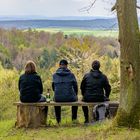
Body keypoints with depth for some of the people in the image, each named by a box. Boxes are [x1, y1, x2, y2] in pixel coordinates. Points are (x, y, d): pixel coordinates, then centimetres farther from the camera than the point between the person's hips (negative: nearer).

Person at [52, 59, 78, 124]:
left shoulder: (55, 75, 3)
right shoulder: (71, 75, -2)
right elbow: (75, 87, 4)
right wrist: (75, 95, 23)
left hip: (58, 98, 1)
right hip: (69, 98, -1)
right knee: (75, 99, 36)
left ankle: (58, 119, 43)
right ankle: (74, 118, 42)